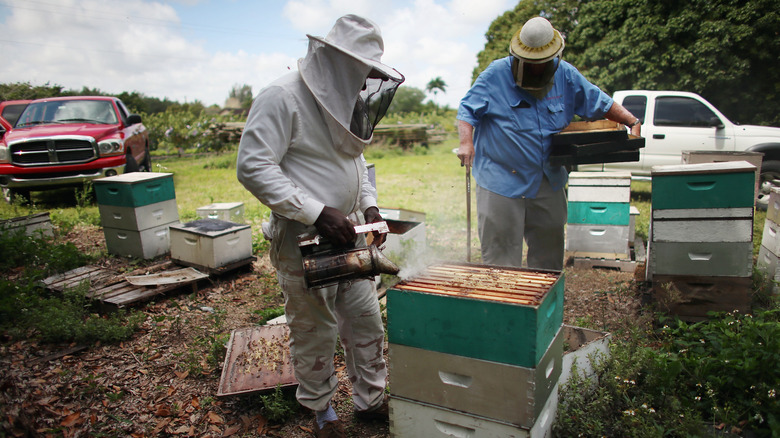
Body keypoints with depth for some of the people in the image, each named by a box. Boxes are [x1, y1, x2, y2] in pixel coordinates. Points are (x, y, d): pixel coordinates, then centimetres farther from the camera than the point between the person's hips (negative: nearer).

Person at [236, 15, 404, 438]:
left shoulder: (345, 102, 10)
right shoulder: (282, 97, -17)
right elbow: (253, 168, -23)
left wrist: (369, 204, 5)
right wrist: (317, 213, -27)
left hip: (348, 236, 8)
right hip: (303, 241, -8)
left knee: (366, 320, 15)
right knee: (315, 332, 7)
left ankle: (369, 399, 36)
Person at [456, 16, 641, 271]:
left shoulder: (565, 76, 4)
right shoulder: (495, 75, -7)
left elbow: (600, 103, 14)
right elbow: (467, 110, -9)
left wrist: (632, 122, 3)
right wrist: (466, 142, -27)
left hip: (548, 181, 5)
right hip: (500, 181, -4)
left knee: (549, 252, 16)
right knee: (500, 251, 0)